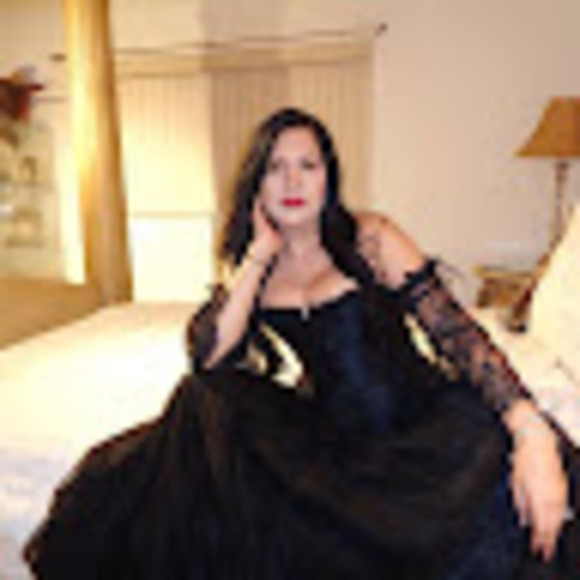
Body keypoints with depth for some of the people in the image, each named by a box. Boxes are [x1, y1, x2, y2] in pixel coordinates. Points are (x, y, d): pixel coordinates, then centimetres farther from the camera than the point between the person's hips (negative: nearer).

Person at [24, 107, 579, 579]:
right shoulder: (249, 263, 9)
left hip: (413, 422, -2)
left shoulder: (369, 238, -2)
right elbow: (206, 355, -7)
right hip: (323, 435, 3)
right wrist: (261, 252, -6)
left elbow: (455, 330, -11)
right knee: (206, 404, -24)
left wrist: (531, 433, -26)